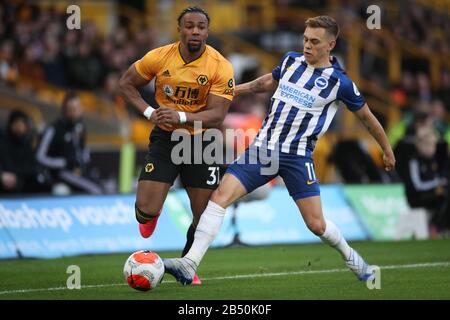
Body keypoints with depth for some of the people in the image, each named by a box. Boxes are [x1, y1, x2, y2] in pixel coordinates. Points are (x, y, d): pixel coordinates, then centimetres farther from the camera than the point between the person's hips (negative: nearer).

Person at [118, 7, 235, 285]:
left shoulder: (221, 67, -17)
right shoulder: (159, 58, -12)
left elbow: (218, 115, -20)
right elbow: (126, 83, 4)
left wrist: (181, 117, -35)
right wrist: (149, 112, -11)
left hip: (201, 140, 0)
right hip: (165, 138, 0)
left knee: (204, 215, 3)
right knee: (146, 210, -12)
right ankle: (150, 215, 28)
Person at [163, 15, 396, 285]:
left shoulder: (340, 82, -6)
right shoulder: (291, 61, 7)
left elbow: (367, 116, 7)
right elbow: (268, 82, 29)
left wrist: (388, 151, 15)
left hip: (298, 157, -4)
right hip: (264, 146, 4)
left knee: (316, 224, -5)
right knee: (220, 195, -14)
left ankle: (351, 257, 28)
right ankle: (190, 264, -19)